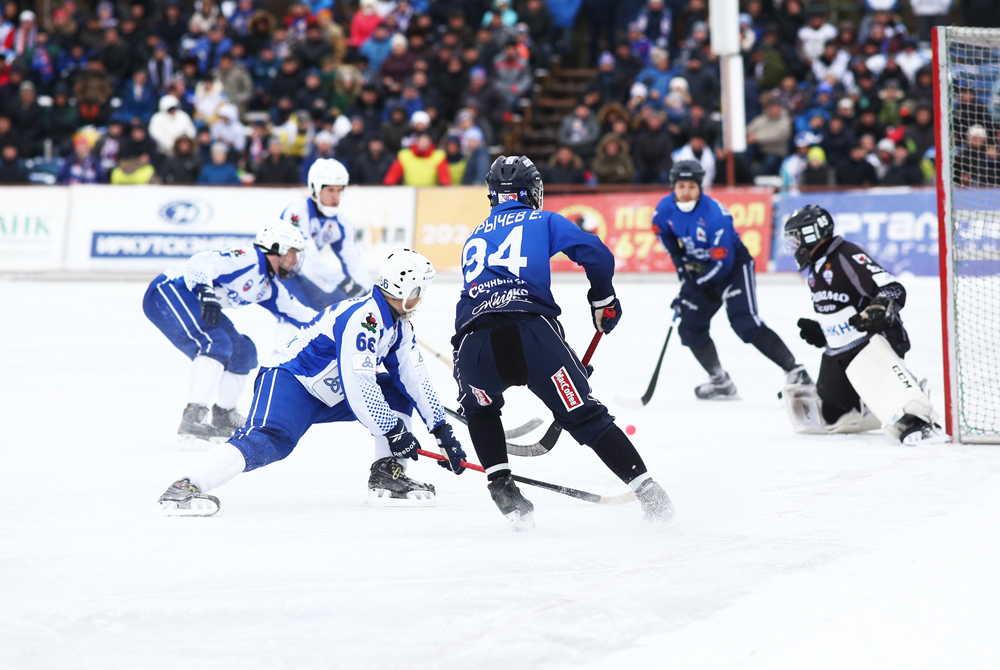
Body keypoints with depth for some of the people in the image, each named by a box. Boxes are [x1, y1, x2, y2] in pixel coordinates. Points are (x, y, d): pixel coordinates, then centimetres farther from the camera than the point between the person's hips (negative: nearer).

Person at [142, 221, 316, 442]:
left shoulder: (270, 287, 14)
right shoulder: (247, 258, -16)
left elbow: (296, 312, 25)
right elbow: (202, 263, -28)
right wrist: (206, 292, -43)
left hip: (192, 304, 11)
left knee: (243, 352, 14)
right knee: (215, 345, -28)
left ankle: (223, 417, 27)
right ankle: (192, 418, -34)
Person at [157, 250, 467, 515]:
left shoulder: (397, 323, 8)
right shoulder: (362, 318, -24)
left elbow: (415, 376, 12)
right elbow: (358, 385, -28)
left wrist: (442, 431, 8)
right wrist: (393, 430, -19)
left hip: (331, 395, 10)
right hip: (290, 382, -10)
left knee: (397, 391, 7)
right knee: (269, 440, -34)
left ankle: (386, 477, 6)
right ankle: (185, 488, -45)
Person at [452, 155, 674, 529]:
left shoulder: (474, 238, 34)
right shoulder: (542, 221, 22)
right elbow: (596, 254, 6)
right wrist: (603, 301, 23)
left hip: (473, 339, 3)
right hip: (531, 330, -3)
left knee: (479, 410, 32)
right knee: (584, 415, 4)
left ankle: (501, 488, 18)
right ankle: (648, 492, -3)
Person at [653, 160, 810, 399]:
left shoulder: (714, 214, -31)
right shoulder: (666, 209, -12)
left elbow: (723, 263, -29)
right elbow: (664, 232, 14)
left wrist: (693, 288, -22)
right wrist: (680, 261, 8)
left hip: (734, 265, -7)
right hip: (701, 269, 8)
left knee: (745, 323, -23)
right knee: (690, 328, 3)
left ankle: (794, 370, -23)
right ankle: (720, 381, 14)